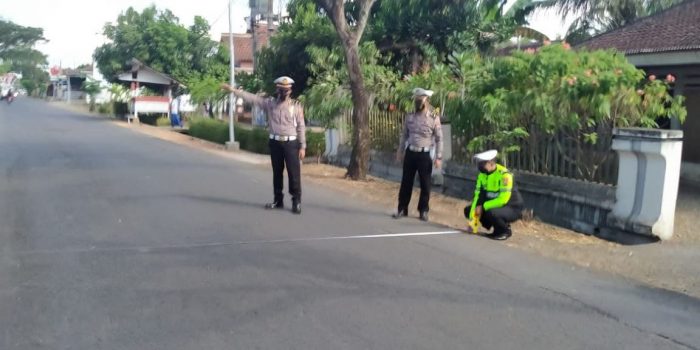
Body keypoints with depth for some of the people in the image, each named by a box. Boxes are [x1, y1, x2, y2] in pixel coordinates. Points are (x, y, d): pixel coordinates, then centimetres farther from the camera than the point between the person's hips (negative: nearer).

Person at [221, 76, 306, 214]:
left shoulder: (296, 105, -1)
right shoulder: (270, 102, 5)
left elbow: (301, 127, -2)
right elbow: (252, 98, 4)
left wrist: (302, 146, -5)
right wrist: (233, 90, -2)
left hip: (291, 143, -3)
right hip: (275, 142, 3)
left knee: (294, 173, -3)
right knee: (277, 172, 11)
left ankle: (296, 201, 5)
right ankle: (278, 200, 23)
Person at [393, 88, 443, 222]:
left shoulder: (434, 118, -7)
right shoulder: (410, 116, 4)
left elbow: (439, 138, -6)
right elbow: (404, 135, 13)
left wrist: (438, 157, -10)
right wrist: (400, 151, 11)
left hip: (425, 154, -3)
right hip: (410, 153, 3)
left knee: (425, 184, 5)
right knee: (406, 182, 8)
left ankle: (423, 210, 18)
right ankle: (402, 209, 19)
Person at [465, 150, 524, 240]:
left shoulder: (504, 175, -25)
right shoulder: (482, 175, -3)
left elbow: (503, 200, -29)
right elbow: (478, 195, -6)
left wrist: (483, 206, -22)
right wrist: (472, 218, -13)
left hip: (512, 208, -8)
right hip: (495, 205, 8)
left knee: (491, 213, -37)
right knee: (468, 210, -1)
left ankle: (505, 231, -4)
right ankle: (498, 228, 9)